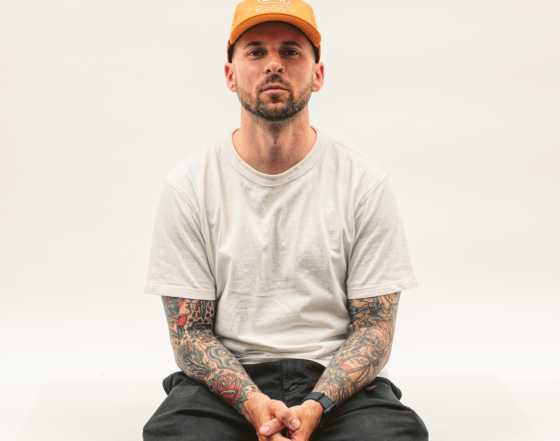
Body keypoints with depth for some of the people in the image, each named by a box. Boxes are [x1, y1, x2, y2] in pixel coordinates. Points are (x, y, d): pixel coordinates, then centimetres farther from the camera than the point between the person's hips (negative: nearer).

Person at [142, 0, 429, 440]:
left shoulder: (366, 183, -1)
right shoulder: (188, 185, -1)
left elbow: (374, 329, -1)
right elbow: (189, 333, -1)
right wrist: (254, 403, -18)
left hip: (335, 378, 1)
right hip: (227, 381, 0)